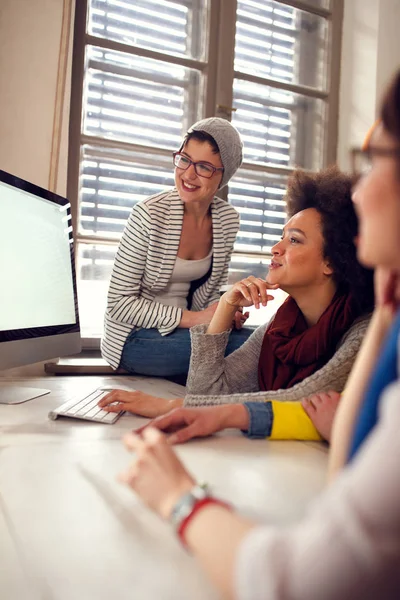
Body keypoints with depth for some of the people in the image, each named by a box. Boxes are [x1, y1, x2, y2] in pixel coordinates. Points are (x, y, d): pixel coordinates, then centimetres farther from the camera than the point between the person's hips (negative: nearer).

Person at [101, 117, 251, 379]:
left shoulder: (228, 219, 0)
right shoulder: (150, 215, -17)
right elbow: (119, 302, -16)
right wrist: (192, 318, -22)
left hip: (183, 330, 6)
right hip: (135, 337, -6)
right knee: (245, 344, -27)